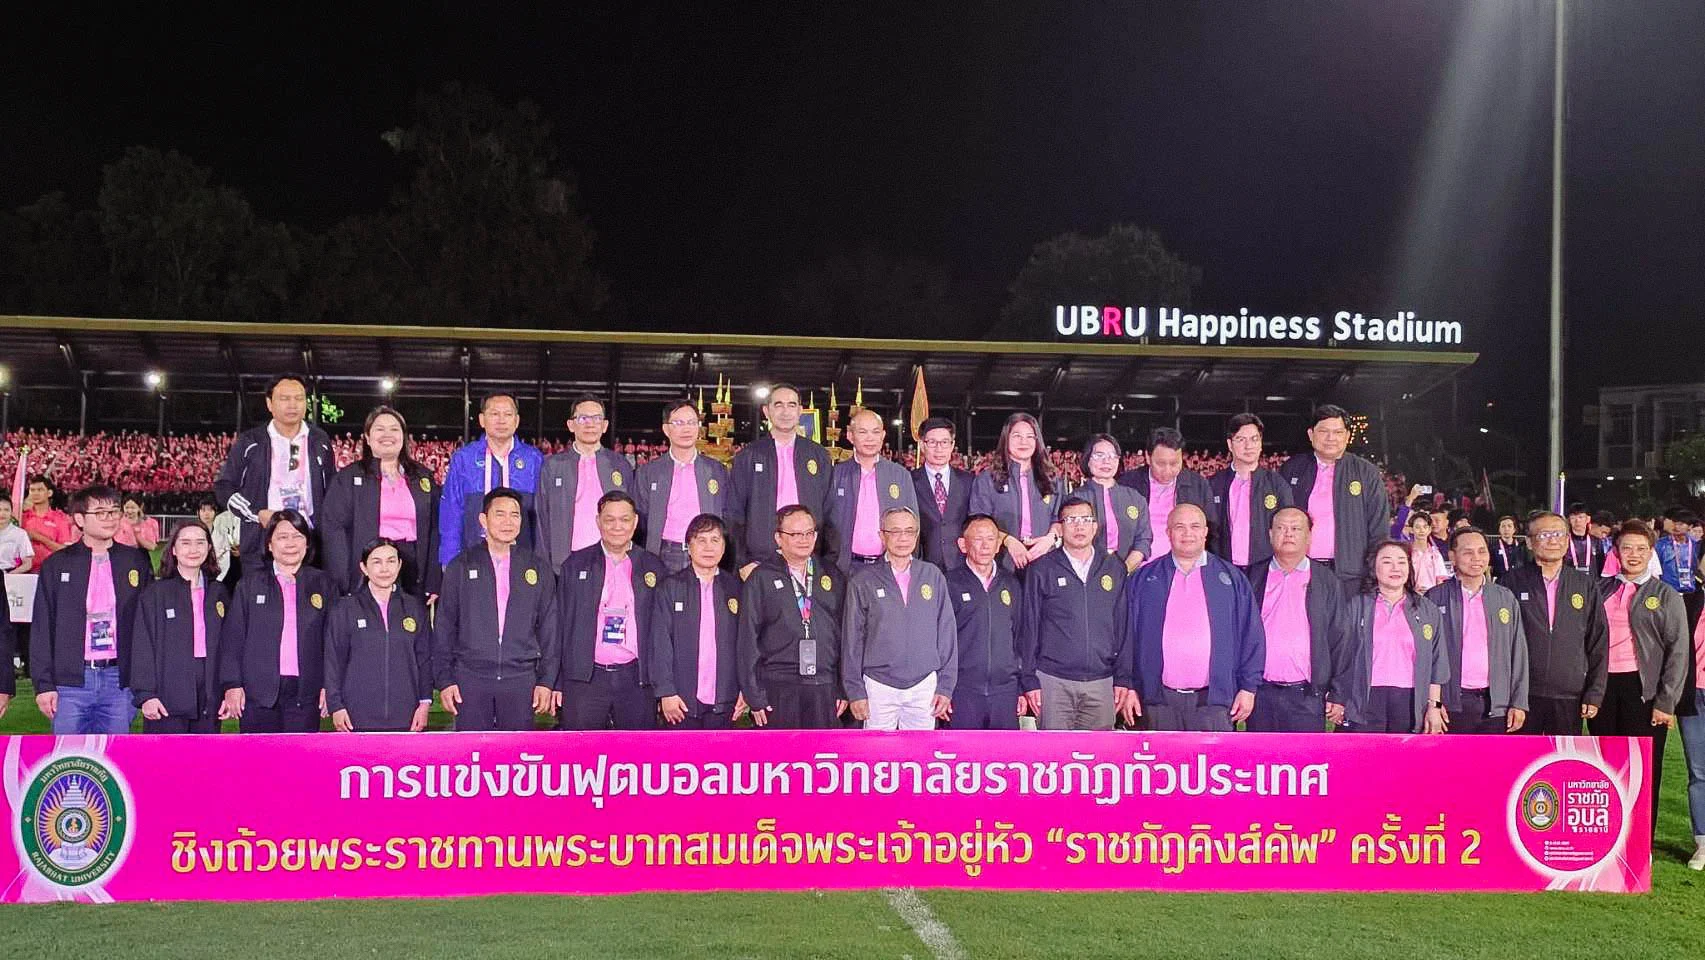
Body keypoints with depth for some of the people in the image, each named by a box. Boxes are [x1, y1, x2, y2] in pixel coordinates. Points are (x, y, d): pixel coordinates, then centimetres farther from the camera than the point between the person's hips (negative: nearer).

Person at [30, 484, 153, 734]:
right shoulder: (57, 565, 5)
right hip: (70, 682, -1)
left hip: (119, 680, 1)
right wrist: (43, 684, -2)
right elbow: (42, 628, 4)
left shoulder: (136, 562, 7)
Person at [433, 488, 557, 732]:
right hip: (470, 678, -1)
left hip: (521, 678, 1)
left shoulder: (538, 569, 10)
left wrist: (547, 680, 4)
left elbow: (549, 628, 10)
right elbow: (443, 627, 7)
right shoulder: (460, 567, 7)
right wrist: (444, 680, 1)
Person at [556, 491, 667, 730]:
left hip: (637, 680, 1)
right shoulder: (576, 564, 7)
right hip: (585, 680, -1)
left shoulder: (653, 567, 8)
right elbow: (561, 624, 6)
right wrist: (556, 683, 1)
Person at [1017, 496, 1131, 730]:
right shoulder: (1041, 570, 3)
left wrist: (1123, 678, 7)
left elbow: (1123, 626, 12)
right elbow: (1028, 628, 4)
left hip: (1101, 682, 2)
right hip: (1053, 682, -2)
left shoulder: (1114, 568, 11)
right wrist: (1029, 680, -1)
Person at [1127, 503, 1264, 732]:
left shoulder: (1231, 578, 10)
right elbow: (1129, 634, 10)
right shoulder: (1143, 579, 11)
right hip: (1160, 699, 1)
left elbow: (1251, 636, 8)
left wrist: (1248, 688, 2)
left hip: (1213, 698, -1)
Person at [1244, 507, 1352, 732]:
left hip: (1307, 696, -1)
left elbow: (1340, 643, 5)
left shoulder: (1329, 584, 7)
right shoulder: (1253, 579, 9)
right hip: (1260, 694, 1)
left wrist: (1338, 696, -1)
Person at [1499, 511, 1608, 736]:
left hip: (1570, 699, 2)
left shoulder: (1586, 585, 9)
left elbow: (1598, 644, 10)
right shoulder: (1511, 583, 1)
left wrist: (1595, 694, 4)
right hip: (1521, 697, -2)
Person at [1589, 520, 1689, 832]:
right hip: (1602, 686, 3)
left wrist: (1666, 702, -9)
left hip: (1643, 689, -3)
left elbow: (1678, 651, -3)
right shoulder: (1601, 590, 10)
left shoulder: (1666, 595, 1)